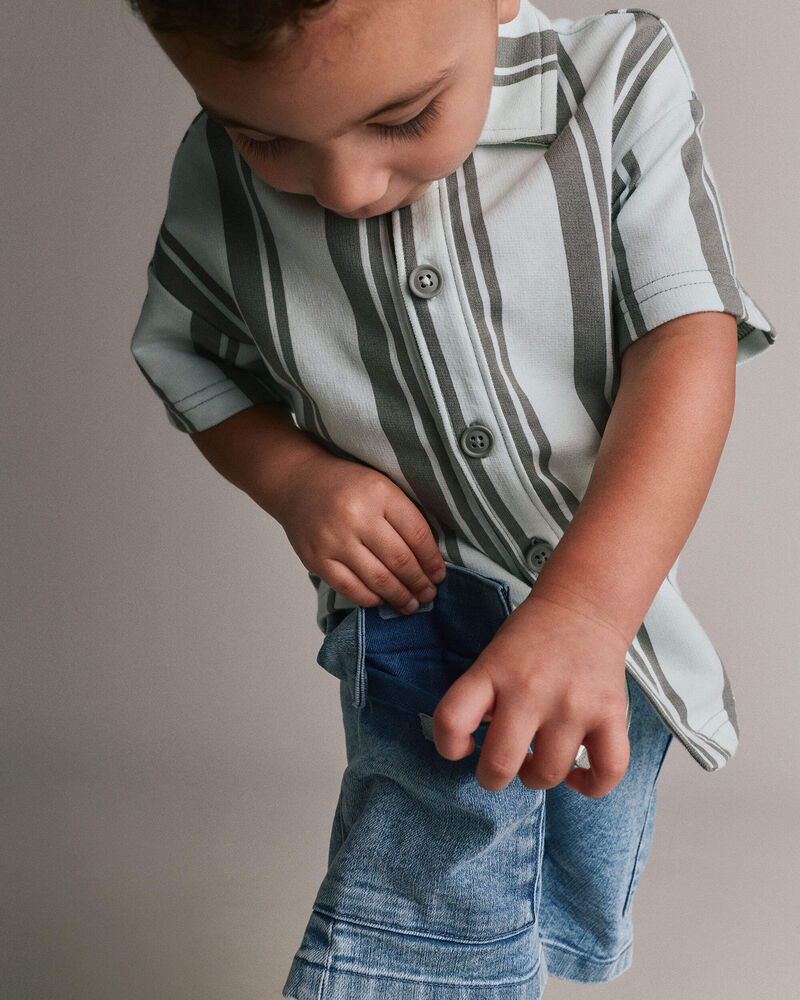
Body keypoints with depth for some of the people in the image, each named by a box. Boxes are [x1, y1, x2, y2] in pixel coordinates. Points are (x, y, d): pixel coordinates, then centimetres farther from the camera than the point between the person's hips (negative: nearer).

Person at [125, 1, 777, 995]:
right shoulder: (213, 187, -12)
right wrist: (292, 477, -17)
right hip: (417, 604, -1)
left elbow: (689, 343, -25)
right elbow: (193, 366, 5)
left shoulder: (622, 83, -17)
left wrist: (585, 610, -39)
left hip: (612, 590, 2)